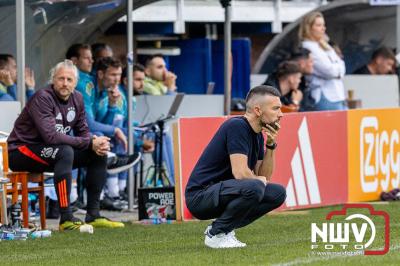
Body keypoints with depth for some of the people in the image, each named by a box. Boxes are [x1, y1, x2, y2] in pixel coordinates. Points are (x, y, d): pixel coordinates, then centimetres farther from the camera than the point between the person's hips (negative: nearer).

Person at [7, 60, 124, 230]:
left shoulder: (77, 98, 4)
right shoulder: (42, 98, -21)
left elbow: (83, 131, 9)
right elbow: (51, 136, -31)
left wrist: (95, 144, -16)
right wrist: (90, 142, -29)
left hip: (52, 152, 8)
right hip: (21, 151, -8)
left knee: (100, 154, -1)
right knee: (65, 152, -36)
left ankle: (93, 215, 0)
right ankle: (66, 218, -36)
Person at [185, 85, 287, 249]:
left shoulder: (257, 135, 11)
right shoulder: (237, 126, -17)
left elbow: (265, 176, 12)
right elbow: (240, 173, -24)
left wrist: (271, 145, 0)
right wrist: (258, 179, -3)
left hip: (221, 193, 10)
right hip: (200, 196, -10)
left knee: (278, 193, 6)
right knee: (254, 187, -32)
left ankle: (224, 228, 8)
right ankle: (216, 234, -12)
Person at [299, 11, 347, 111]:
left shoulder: (325, 46, 19)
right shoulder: (308, 48, -8)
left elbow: (341, 69, 14)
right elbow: (329, 70, -14)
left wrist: (336, 68, -6)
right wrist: (338, 67, 5)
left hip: (339, 97, 9)